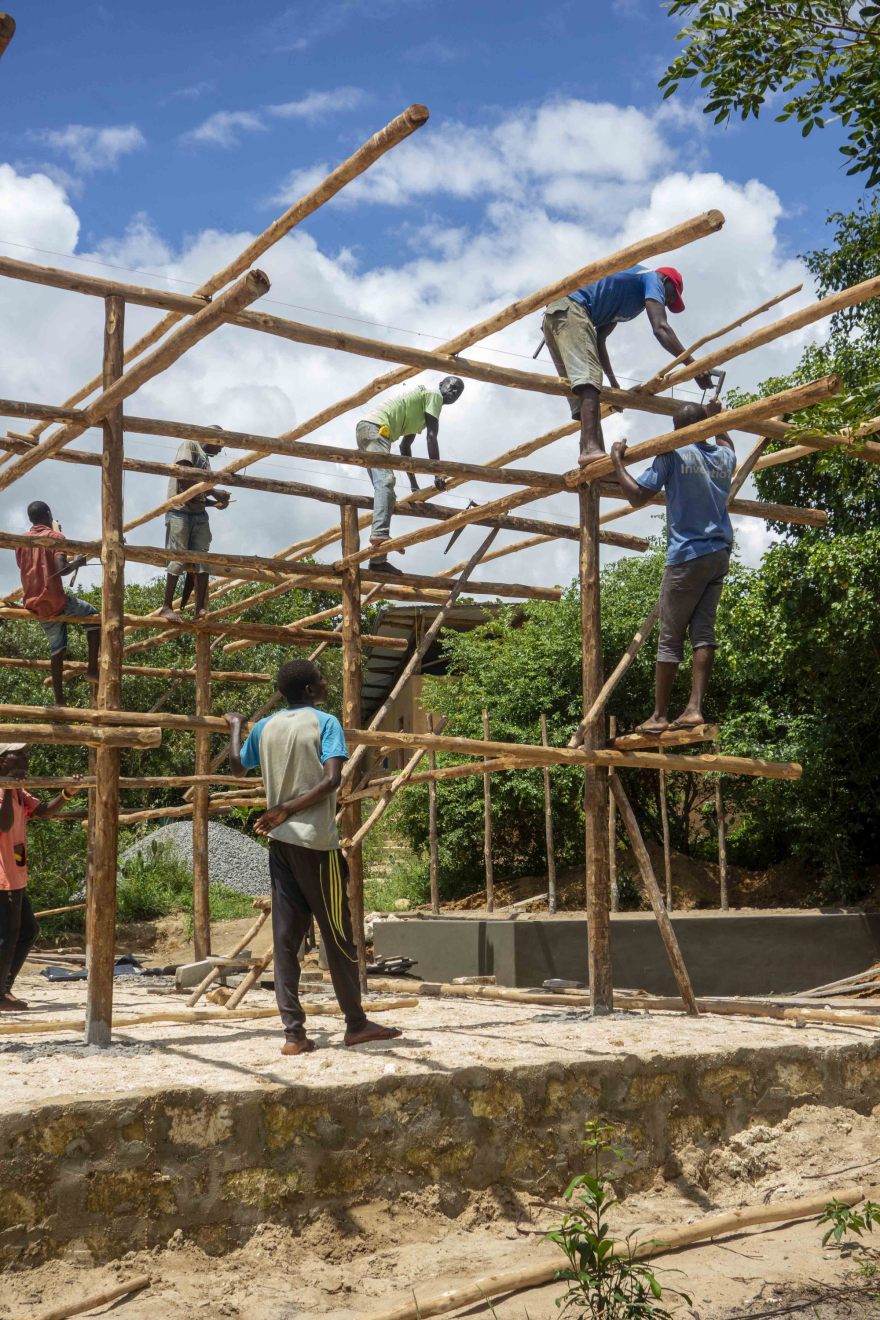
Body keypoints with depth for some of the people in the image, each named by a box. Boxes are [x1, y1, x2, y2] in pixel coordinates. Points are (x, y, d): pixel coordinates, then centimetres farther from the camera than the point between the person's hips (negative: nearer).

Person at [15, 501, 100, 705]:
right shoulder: (55, 537, -5)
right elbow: (61, 569, -19)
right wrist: (76, 562, 1)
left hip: (34, 605, 6)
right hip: (54, 600, -6)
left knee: (57, 648, 15)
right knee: (93, 616, 14)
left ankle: (59, 701, 10)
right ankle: (92, 669, 3)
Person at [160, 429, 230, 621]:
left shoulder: (206, 459, 25)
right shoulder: (190, 446, 1)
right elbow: (183, 477, -15)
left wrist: (215, 503, 6)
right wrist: (213, 491, -14)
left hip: (199, 514, 8)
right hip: (180, 511, -8)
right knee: (178, 559, -9)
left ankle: (200, 607, -5)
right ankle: (167, 607, -4)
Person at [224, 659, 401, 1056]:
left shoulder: (264, 727, 9)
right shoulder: (325, 723, -6)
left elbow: (237, 767, 26)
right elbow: (332, 778, -19)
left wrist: (235, 727, 40)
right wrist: (288, 809, -15)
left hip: (280, 841, 5)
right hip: (316, 841, -5)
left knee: (286, 937, 6)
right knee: (337, 933, 5)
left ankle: (293, 1032, 4)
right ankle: (356, 1023, 15)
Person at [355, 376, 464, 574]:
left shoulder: (419, 403, 32)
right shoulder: (434, 395, 4)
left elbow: (404, 446, 33)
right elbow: (431, 437, -6)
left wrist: (413, 483, 30)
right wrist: (438, 474, -9)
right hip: (376, 427, -9)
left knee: (384, 486, 3)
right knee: (386, 481, -27)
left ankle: (378, 559, -5)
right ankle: (380, 533, -50)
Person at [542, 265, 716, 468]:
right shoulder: (652, 278, 7)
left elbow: (598, 339, 32)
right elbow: (660, 328, -9)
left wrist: (613, 383, 31)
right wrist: (694, 366, -13)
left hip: (553, 314, 10)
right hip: (570, 309, -10)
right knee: (588, 377, -24)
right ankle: (590, 448, -41)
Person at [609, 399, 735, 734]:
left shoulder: (672, 454, -4)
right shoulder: (724, 457, 14)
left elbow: (637, 496, -7)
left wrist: (618, 461, 5)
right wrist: (716, 418, 52)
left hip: (686, 556, -6)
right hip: (720, 555, 6)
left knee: (670, 638, -2)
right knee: (703, 631, 2)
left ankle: (659, 715, 0)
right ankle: (695, 708, -7)